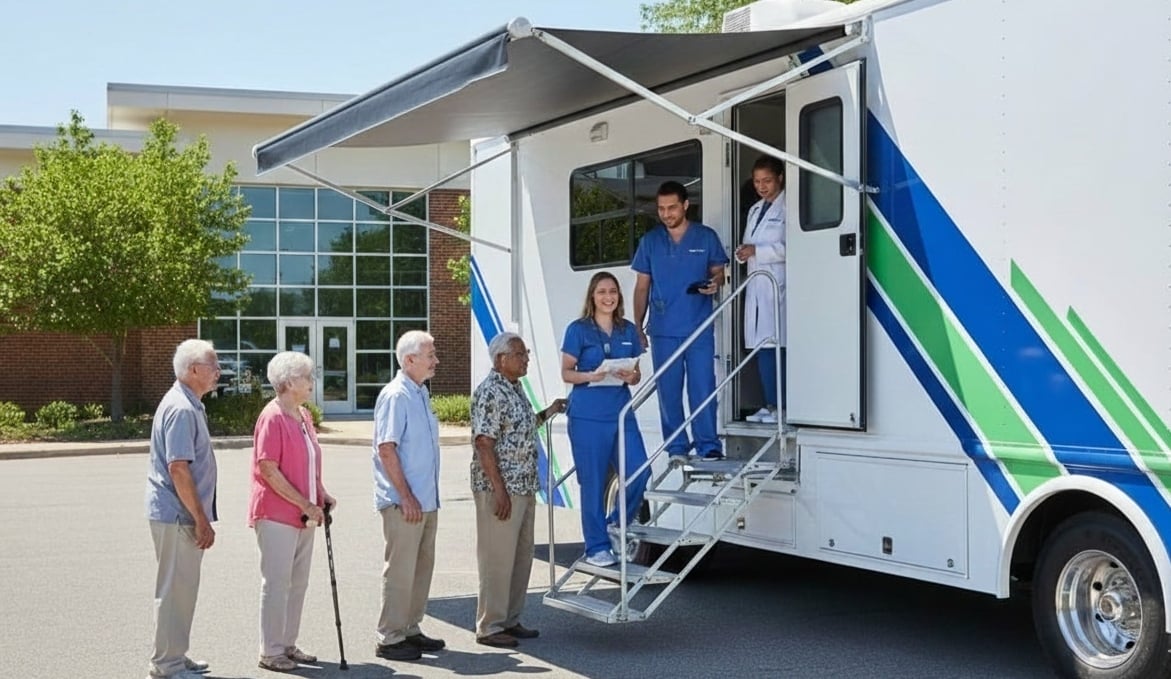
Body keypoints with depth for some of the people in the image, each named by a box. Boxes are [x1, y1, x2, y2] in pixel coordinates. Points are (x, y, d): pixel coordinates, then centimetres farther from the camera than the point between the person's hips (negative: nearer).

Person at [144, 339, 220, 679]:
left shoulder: (188, 405, 13)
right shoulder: (181, 410, -19)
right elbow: (178, 469, -23)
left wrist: (201, 517, 21)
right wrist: (201, 520, -20)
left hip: (179, 514, 10)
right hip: (177, 515, -10)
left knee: (182, 588, 18)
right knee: (175, 590, -2)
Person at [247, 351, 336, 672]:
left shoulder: (304, 416, 11)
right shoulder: (272, 417, -14)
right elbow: (269, 471, -19)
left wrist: (321, 495, 6)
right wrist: (305, 504, -19)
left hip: (304, 515, 8)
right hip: (277, 515, -8)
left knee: (298, 583, 13)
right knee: (277, 583, -2)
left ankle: (288, 645, 23)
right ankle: (270, 652, 7)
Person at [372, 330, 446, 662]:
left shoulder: (421, 393, 13)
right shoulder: (395, 396, -15)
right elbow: (386, 450, -19)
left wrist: (428, 497, 17)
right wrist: (406, 497, -20)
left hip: (426, 500, 9)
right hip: (404, 502, -9)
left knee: (422, 567, 15)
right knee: (400, 570, -2)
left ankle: (410, 630, 25)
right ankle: (389, 639, 7)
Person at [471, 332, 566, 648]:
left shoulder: (516, 389, 13)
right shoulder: (489, 393, -16)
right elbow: (484, 443, -20)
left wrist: (548, 413, 16)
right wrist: (499, 489, -23)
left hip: (524, 488, 10)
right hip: (500, 489, -10)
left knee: (521, 556, 14)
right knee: (497, 557, -3)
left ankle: (510, 620, 24)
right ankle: (490, 627, 5)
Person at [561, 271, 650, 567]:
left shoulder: (628, 330, 12)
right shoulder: (578, 329, 0)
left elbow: (637, 373, 16)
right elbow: (566, 372, -1)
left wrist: (630, 377, -7)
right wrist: (590, 376, -19)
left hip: (622, 413, 4)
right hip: (587, 417, -4)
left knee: (639, 472, -6)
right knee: (593, 483, 0)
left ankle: (616, 525, 18)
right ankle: (596, 548, 11)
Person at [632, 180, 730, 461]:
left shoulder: (706, 237, 4)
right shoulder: (650, 241, 8)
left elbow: (718, 272, 11)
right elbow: (642, 287, 11)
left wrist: (715, 283, -14)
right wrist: (638, 327, 7)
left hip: (699, 329, -2)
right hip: (663, 330, 2)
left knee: (702, 389, -4)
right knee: (668, 391, 4)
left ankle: (709, 447, 2)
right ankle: (676, 448, 11)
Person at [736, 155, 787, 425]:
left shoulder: (788, 208, -5)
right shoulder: (755, 210, 22)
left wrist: (757, 251, -13)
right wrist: (743, 252, 5)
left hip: (777, 286, -8)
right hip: (756, 286, 8)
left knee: (775, 346, -12)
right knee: (761, 347, 5)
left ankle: (779, 406, -9)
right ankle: (769, 405, 9)